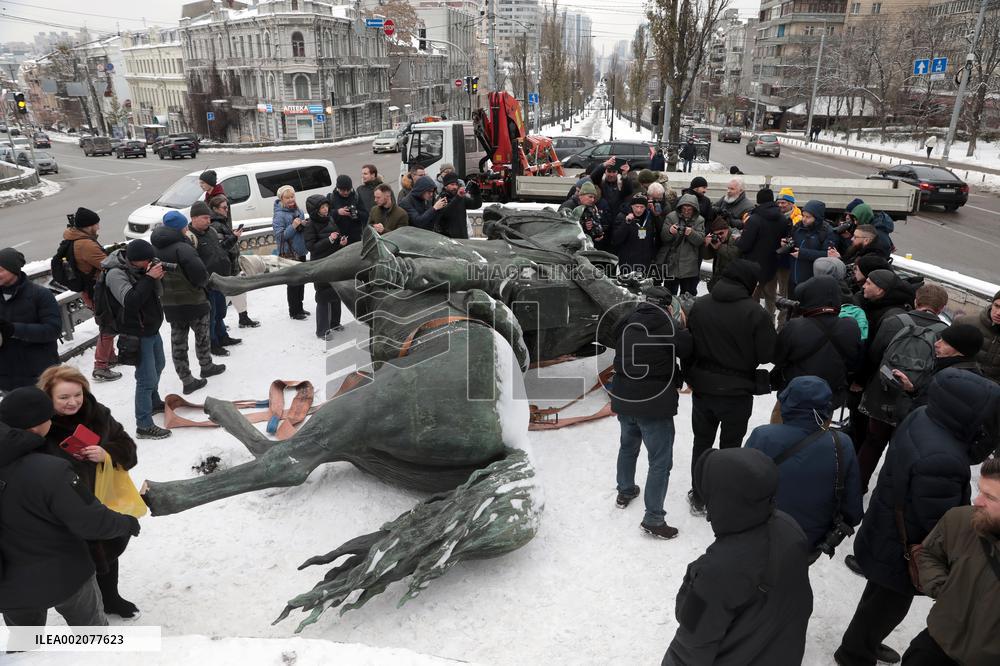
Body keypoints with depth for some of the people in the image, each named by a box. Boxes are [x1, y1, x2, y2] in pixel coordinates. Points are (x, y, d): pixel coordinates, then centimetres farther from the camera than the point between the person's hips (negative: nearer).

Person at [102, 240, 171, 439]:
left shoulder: (140, 266, 2)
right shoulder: (115, 274, -20)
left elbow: (158, 293, 7)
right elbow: (130, 301, -32)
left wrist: (157, 278, -13)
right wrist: (149, 278, -31)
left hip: (152, 329, 9)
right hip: (137, 334, -9)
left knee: (158, 365, 27)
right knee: (147, 379, -8)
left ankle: (154, 402, 50)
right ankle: (144, 426, 0)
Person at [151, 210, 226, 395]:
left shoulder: (156, 249, 4)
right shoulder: (182, 248, -22)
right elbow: (199, 272, -26)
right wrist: (203, 282, -5)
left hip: (169, 304, 7)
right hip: (192, 301, -7)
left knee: (178, 340, 10)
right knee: (202, 334, 16)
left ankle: (186, 380, 13)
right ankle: (206, 366, 34)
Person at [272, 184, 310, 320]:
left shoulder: (298, 210, 8)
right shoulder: (279, 215, -12)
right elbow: (279, 235, -16)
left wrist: (304, 225, -4)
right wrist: (293, 226, -24)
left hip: (301, 251, 7)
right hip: (289, 253, -7)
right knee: (293, 281, -1)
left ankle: (299, 307, 28)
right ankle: (293, 311, 10)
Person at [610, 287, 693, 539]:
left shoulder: (626, 322, 4)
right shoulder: (668, 326, -12)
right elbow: (688, 350, -5)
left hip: (624, 400, 6)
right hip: (655, 405, -6)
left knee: (628, 446, 28)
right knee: (660, 461, 2)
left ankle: (625, 491, 46)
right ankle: (653, 519, 4)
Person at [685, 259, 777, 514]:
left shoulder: (699, 305, -5)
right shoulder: (755, 312, -19)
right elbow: (767, 354, -15)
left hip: (702, 387, 3)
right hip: (737, 391, -3)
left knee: (702, 442, 18)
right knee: (730, 445, 15)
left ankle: (698, 498, 29)